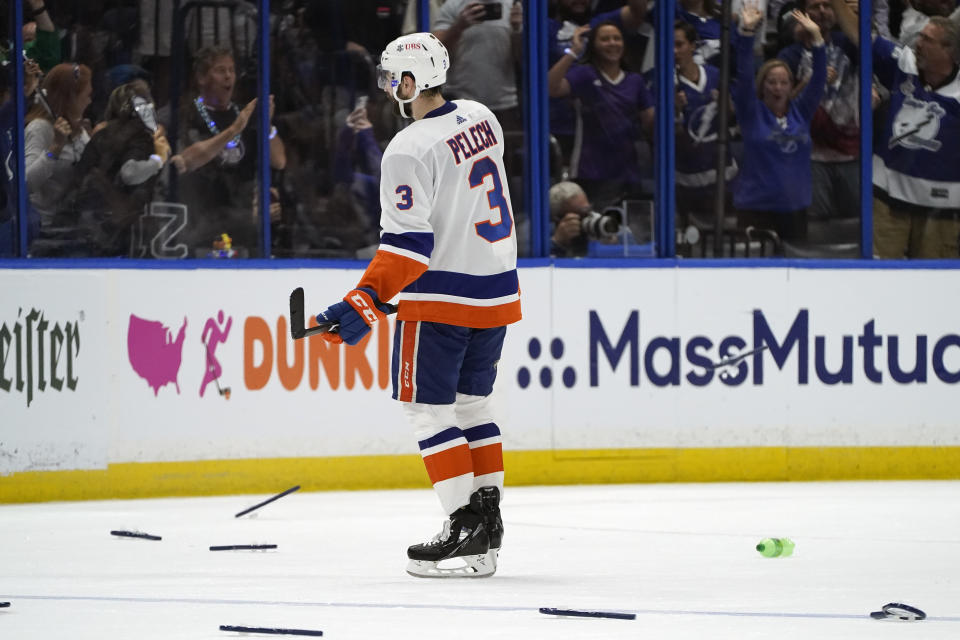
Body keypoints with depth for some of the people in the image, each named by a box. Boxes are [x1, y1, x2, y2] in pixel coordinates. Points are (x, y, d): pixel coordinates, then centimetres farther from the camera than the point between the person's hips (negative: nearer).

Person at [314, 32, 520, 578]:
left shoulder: (410, 150, -17)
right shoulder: (482, 119, 6)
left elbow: (408, 244, -22)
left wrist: (366, 303, -22)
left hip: (441, 298, -8)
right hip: (497, 291, 8)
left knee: (430, 410, -1)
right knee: (471, 404, 17)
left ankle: (466, 532, -7)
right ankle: (489, 520, 16)